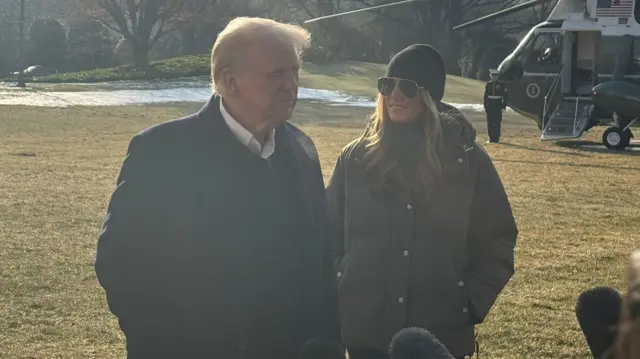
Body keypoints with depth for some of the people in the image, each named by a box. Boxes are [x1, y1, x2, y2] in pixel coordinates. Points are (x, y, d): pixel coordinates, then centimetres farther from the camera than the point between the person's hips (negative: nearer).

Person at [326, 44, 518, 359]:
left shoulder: (468, 162, -2)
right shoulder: (356, 158, 2)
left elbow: (497, 242, 4)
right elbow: (329, 235, 9)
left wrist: (472, 304, -5)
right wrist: (338, 298, -1)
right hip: (365, 331, 1)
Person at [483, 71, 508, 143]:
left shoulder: (501, 84, -1)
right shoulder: (488, 84, 8)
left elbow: (505, 95, 1)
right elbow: (485, 96, 10)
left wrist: (504, 105, -5)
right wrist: (485, 106, 6)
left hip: (498, 105, -3)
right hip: (490, 105, 3)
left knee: (497, 122, -4)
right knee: (490, 122, 4)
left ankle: (496, 138, -1)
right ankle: (491, 138, 12)